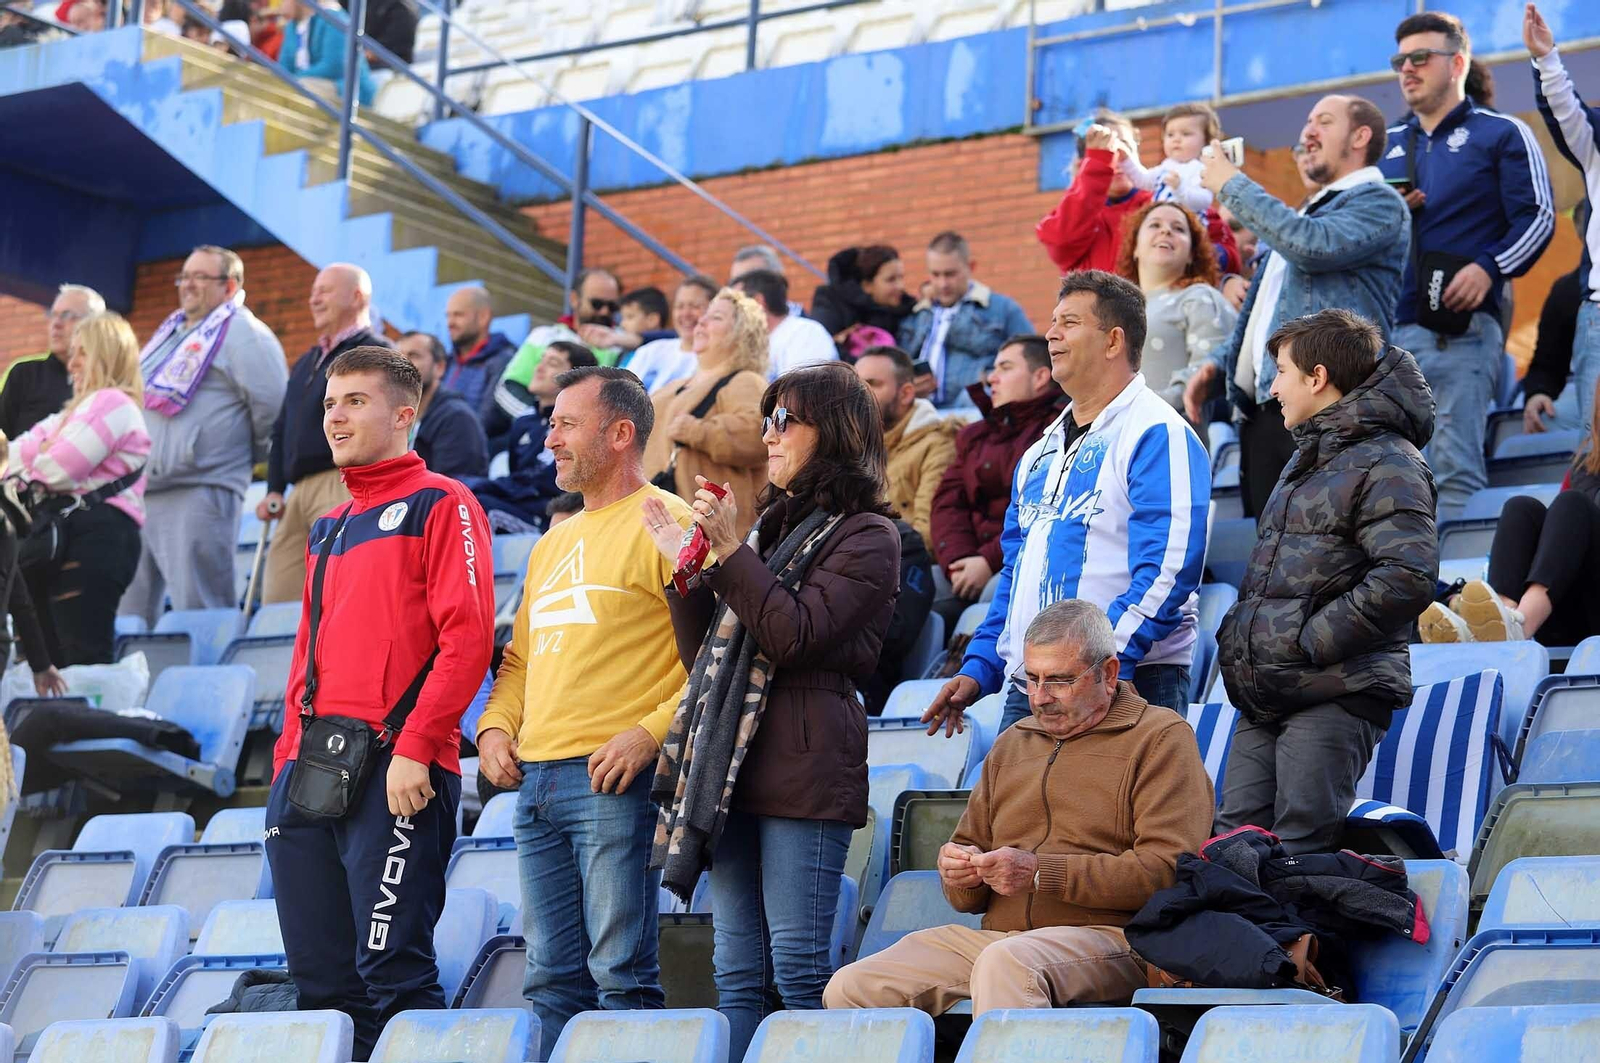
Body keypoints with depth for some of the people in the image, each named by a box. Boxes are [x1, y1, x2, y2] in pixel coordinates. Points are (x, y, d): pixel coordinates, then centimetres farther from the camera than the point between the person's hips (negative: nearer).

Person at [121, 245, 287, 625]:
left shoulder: (242, 333, -5)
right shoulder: (170, 331, 22)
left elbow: (271, 404, -12)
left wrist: (250, 456, -1)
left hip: (199, 493, -9)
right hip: (139, 493, 9)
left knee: (198, 616, -10)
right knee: (130, 610, 12)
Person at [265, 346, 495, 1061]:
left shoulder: (440, 505, 1)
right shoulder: (326, 530, 24)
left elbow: (467, 636, -10)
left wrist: (414, 747, -18)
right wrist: (288, 758, 14)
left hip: (396, 774, -8)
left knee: (393, 972, -12)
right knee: (320, 978, 7)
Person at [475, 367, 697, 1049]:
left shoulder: (666, 523, -3)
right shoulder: (553, 544, 23)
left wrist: (652, 732, -19)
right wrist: (496, 724, 10)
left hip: (614, 782, -8)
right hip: (534, 781, 8)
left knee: (621, 973, -8)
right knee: (550, 978, 8)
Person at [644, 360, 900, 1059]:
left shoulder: (866, 535, -2)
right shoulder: (772, 526, 21)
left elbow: (796, 634, -16)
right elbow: (703, 655, 20)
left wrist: (731, 549, -13)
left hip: (804, 770, -7)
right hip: (734, 766, 8)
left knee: (797, 966, -8)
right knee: (736, 970, 6)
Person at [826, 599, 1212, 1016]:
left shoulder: (1161, 738, 4)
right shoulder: (1011, 745, 25)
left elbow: (1167, 870, -11)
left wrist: (1041, 873, -16)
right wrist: (959, 873, 3)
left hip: (1108, 935, -6)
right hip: (997, 932, 6)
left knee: (1005, 963, -39)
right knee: (850, 988, -15)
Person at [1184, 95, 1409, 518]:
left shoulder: (1378, 202, 0)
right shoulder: (1309, 212, 30)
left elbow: (1313, 247, -19)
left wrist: (1234, 186, -8)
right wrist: (1218, 365, 18)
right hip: (1260, 413, 9)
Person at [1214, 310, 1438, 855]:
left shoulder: (1387, 463, -8)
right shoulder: (1307, 460, 25)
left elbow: (1408, 579, -21)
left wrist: (1309, 642, -18)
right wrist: (1239, 636, 15)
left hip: (1335, 696, -9)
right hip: (1265, 698, 9)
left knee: (1300, 853, -12)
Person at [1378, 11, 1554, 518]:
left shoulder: (1502, 134, 7)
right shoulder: (1386, 145, 22)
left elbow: (1537, 217, -2)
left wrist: (1489, 268, -17)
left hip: (1462, 328, -5)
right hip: (1387, 326, 5)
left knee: (1455, 466, -10)